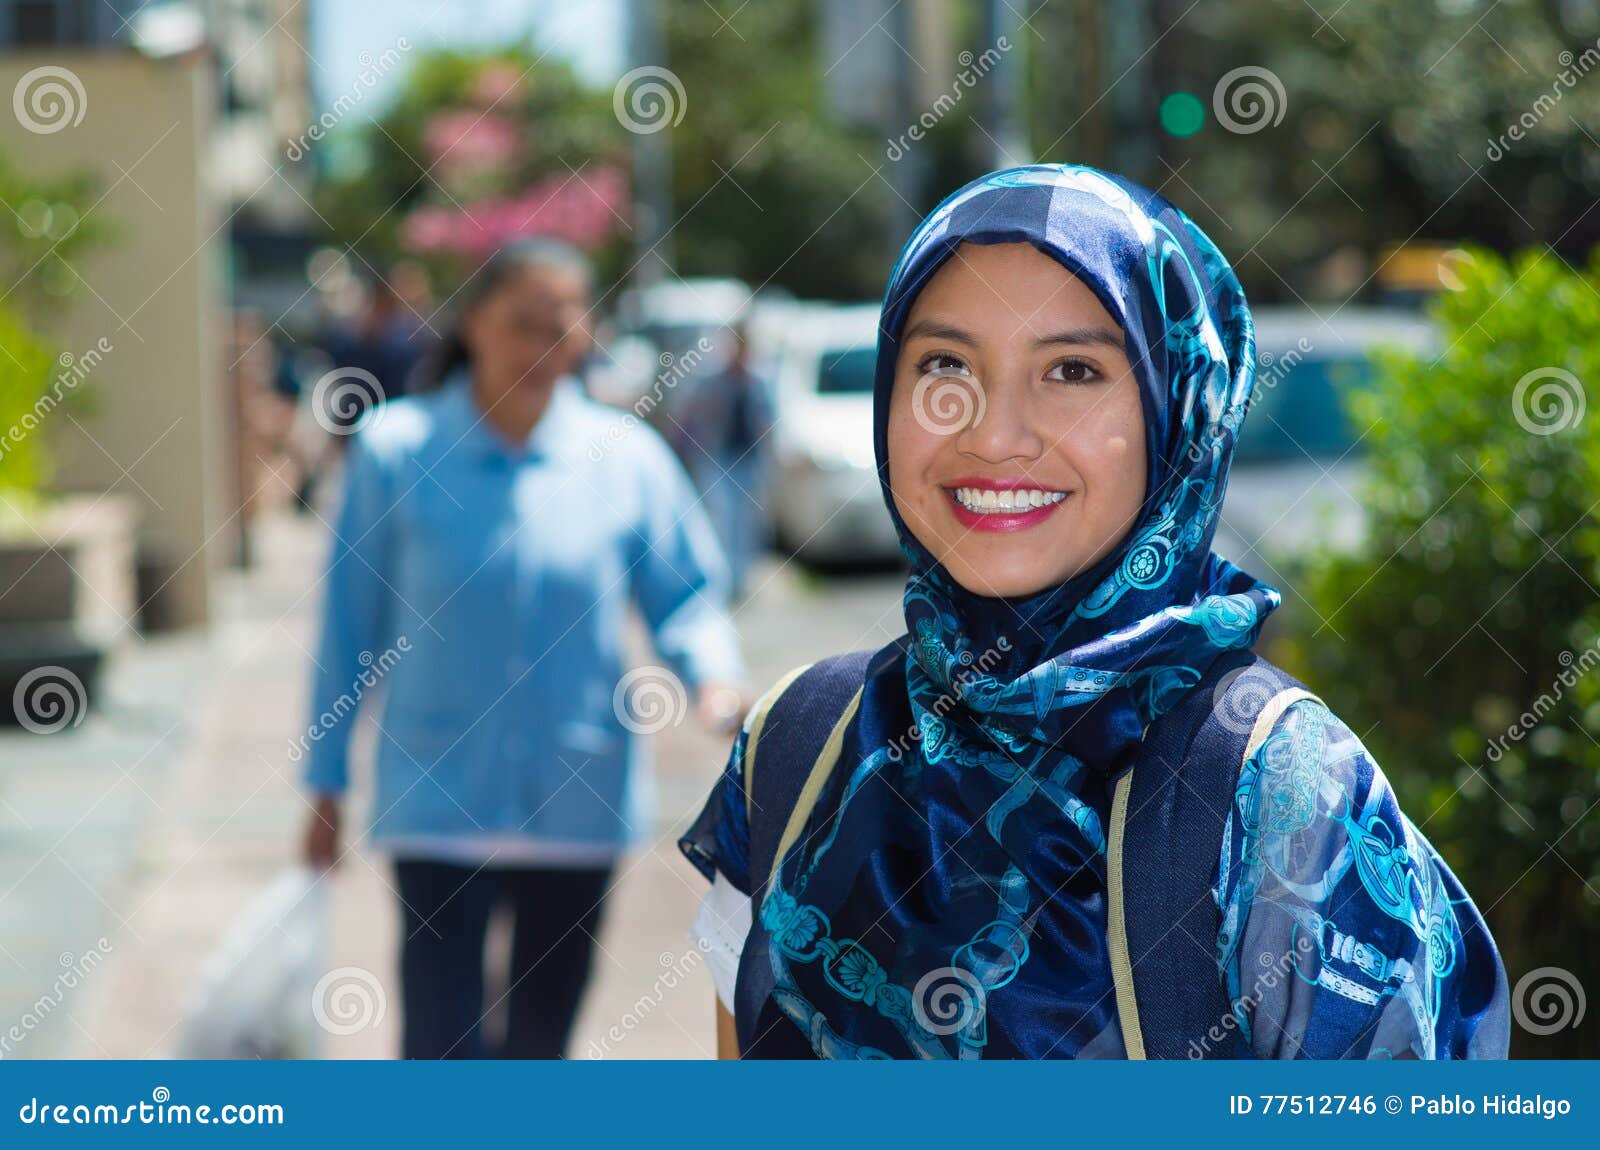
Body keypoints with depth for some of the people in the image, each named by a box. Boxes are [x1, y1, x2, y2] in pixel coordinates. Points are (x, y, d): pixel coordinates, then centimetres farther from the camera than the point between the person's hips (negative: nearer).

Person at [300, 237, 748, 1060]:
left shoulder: (628, 458, -1)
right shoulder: (395, 450, -4)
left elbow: (687, 596, 4)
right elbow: (349, 624, 1)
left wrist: (714, 677, -19)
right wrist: (326, 786, 3)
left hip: (576, 801, 2)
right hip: (437, 799, -2)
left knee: (541, 1038, 13)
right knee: (441, 1044, -6)